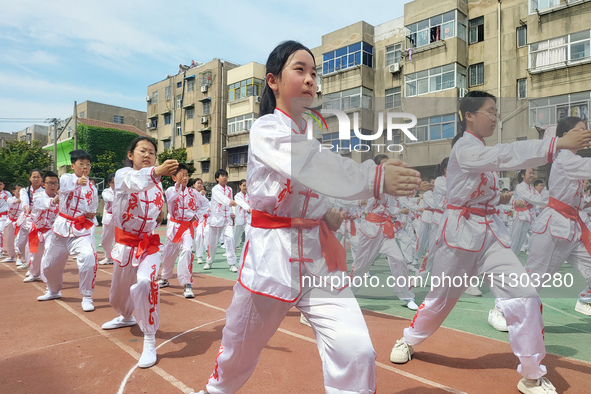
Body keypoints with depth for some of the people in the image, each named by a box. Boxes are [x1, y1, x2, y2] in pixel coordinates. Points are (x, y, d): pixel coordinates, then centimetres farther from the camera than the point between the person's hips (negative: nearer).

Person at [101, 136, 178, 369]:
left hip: (149, 244, 1)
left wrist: (160, 216, -4)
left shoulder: (157, 184, 2)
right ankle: (126, 317, 53)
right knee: (120, 290, 17)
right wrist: (156, 172, -56)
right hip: (126, 243, 0)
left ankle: (150, 341, -14)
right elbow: (135, 182, -38)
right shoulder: (123, 175, -10)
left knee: (145, 282, -27)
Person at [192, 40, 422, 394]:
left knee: (355, 351, -10)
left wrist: (328, 213, 3)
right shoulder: (266, 130, -9)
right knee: (241, 347, 17)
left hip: (318, 253, 5)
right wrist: (375, 179, -40)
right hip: (272, 253, -4)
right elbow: (310, 166, -30)